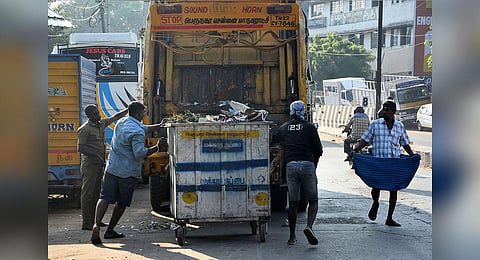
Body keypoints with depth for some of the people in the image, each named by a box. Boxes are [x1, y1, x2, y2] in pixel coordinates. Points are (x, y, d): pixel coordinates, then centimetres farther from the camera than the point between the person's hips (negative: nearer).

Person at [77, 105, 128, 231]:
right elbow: (80, 147, -14)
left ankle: (93, 219, 18)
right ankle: (86, 222, -6)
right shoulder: (85, 129, -11)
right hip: (89, 163, -8)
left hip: (99, 164, 8)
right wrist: (95, 156, -21)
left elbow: (115, 117, 22)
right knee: (87, 192, -7)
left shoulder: (102, 124, 11)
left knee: (96, 192, 11)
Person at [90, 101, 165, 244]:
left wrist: (159, 126, 27)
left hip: (112, 168, 6)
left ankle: (96, 225, -21)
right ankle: (109, 231, 17)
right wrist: (156, 147, -16)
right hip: (128, 172, -6)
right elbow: (140, 153, -25)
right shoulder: (137, 132, -17)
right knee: (122, 203, 10)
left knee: (105, 198, 0)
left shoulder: (121, 123, 11)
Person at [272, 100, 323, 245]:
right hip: (307, 164, -2)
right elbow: (318, 150, 4)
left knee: (292, 202, 8)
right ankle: (309, 226, -19)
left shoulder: (283, 128, 12)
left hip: (290, 165, 2)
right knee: (313, 200, 6)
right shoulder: (309, 127, 4)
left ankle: (292, 237, 9)